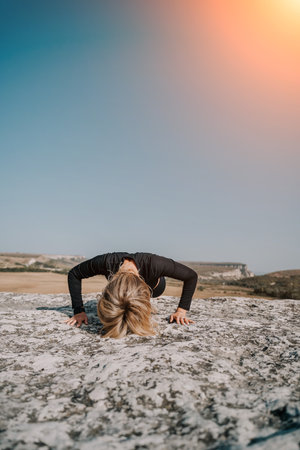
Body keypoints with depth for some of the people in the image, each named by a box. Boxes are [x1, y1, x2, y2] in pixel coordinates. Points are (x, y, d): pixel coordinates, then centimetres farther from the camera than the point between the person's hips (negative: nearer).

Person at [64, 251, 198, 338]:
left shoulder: (154, 264, -50)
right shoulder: (105, 262, -46)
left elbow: (191, 276, -32)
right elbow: (73, 274, -26)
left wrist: (181, 310, -35)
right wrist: (79, 310, -32)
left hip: (153, 285, -2)